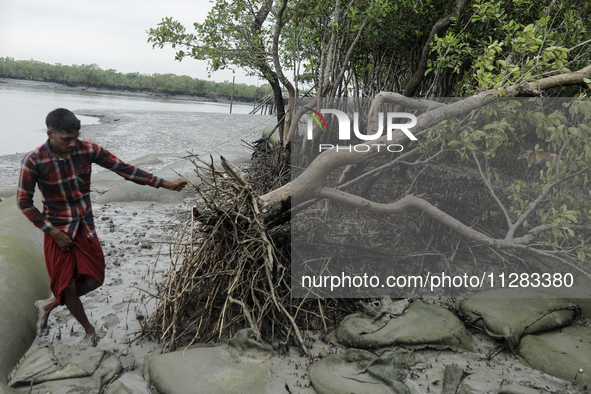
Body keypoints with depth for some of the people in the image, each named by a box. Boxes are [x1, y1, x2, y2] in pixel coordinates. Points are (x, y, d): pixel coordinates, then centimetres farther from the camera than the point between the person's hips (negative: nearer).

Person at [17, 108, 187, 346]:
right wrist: (53, 232, -13)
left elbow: (124, 169, -7)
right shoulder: (33, 161, -18)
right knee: (67, 286, 4)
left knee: (92, 281, 5)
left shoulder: (87, 150, -11)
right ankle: (88, 330, 31)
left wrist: (164, 183, -9)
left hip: (85, 228, 3)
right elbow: (24, 201, -9)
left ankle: (48, 305, 34)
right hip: (58, 231, -3)